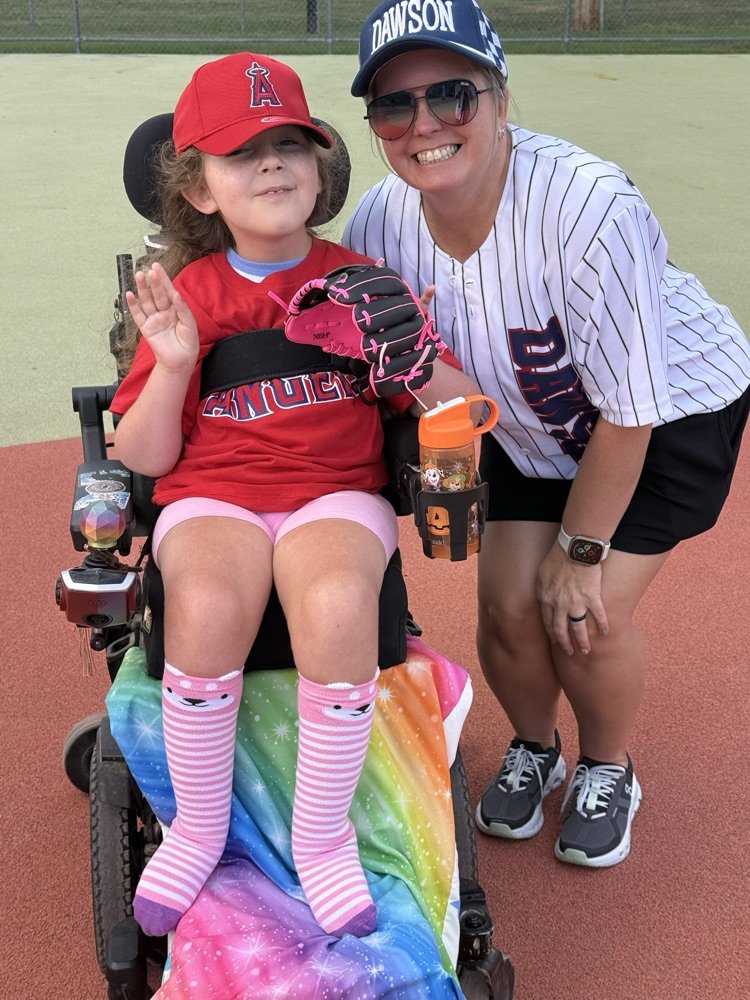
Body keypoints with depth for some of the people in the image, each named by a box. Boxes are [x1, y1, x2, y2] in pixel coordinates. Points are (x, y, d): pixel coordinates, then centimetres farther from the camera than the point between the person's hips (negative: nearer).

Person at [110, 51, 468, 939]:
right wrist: (172, 365, -13)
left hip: (336, 491, 0)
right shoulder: (186, 297, 5)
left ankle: (323, 834, -11)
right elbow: (143, 459, 3)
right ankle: (198, 830, -8)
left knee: (336, 600, -34)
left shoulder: (362, 283, 6)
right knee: (207, 603, -33)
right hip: (214, 495, 0)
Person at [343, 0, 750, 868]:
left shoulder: (590, 207, -37)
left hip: (674, 408, -4)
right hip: (533, 420, 4)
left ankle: (607, 772, 21)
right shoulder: (379, 225, -22)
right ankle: (533, 751, 28)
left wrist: (581, 550, -16)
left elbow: (626, 413, -26)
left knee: (587, 615, -13)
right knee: (509, 601, -6)